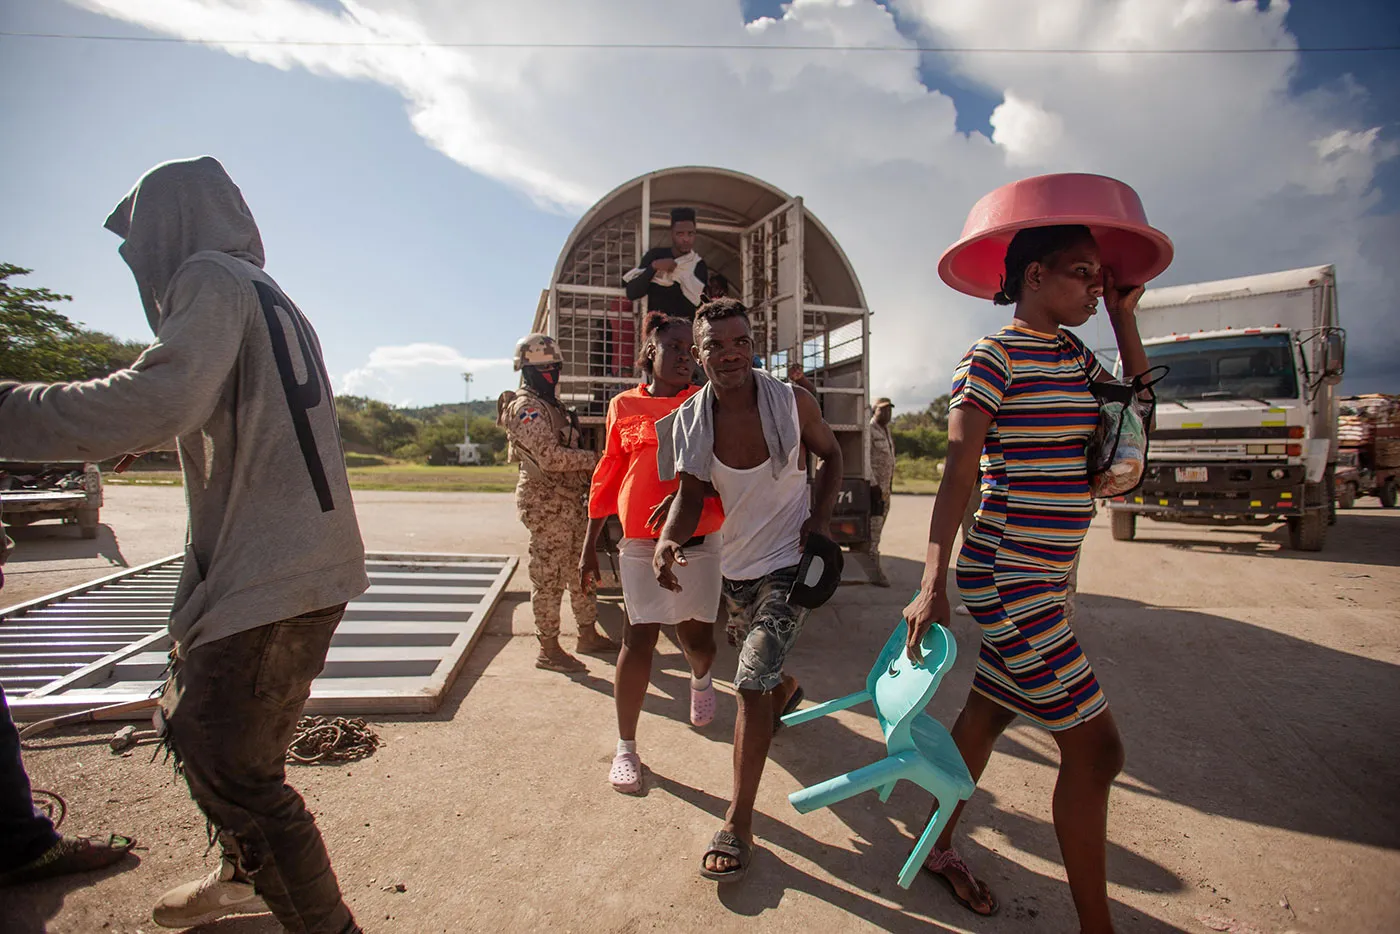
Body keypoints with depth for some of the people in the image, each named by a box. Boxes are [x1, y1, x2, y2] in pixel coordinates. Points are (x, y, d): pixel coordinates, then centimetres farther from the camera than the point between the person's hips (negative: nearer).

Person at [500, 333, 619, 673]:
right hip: (547, 504, -10)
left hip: (571, 500, 10)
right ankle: (548, 649, 10)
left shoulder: (551, 406, 18)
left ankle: (589, 635, 27)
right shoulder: (526, 408, -13)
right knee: (549, 577, -2)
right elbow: (550, 457, -23)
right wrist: (593, 459, -16)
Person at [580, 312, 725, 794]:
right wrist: (589, 545, 12)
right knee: (639, 640, -2)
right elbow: (608, 478, 10)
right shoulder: (624, 406, 5)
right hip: (641, 544, 0)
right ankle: (626, 747, 18)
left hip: (699, 542, 1)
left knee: (697, 638, 11)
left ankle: (701, 679, 49)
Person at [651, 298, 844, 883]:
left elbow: (830, 454, 3)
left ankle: (738, 824, 4)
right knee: (754, 657, 27)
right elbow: (691, 494, -6)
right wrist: (668, 541, -27)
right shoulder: (690, 420, -10)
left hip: (790, 561, -4)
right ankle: (787, 691, 66)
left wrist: (820, 518, -12)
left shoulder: (791, 403, -14)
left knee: (751, 683, -13)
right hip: (734, 564, 4)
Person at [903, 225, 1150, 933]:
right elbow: (957, 472, -19)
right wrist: (933, 584, -24)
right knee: (1095, 748, -1)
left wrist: (1123, 317, 12)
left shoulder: (1073, 355, 12)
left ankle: (937, 845, 38)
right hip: (1009, 576, -9)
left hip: (1046, 574, 9)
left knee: (988, 712, 19)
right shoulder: (995, 357, -13)